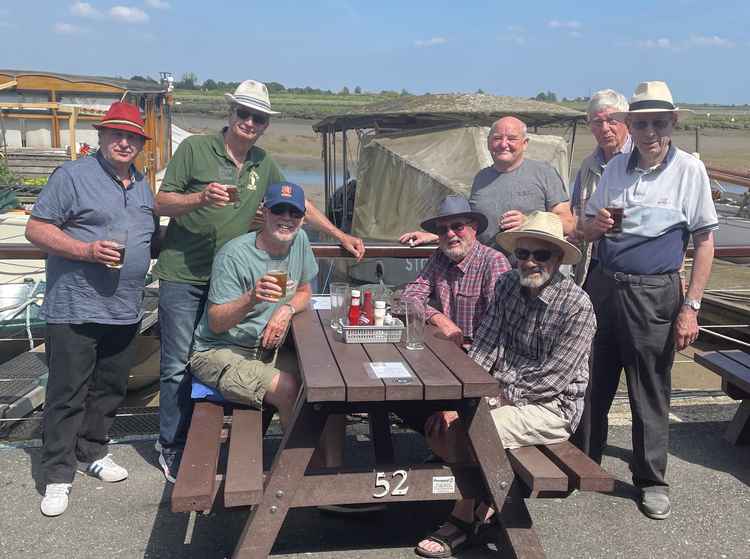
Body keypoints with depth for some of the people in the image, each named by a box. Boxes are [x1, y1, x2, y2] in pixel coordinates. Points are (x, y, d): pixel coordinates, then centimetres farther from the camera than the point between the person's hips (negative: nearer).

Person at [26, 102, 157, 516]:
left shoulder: (142, 185, 16)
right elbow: (36, 229, -10)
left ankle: (92, 452, 33)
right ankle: (58, 475, 10)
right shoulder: (73, 176, -6)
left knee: (110, 389, 15)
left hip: (125, 311, 7)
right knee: (67, 394, 0)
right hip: (74, 310, -7)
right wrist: (87, 251, -21)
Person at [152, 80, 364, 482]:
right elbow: (162, 203, -4)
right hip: (183, 275, -4)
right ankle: (171, 447, 16)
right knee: (178, 366, 1)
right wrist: (201, 197, -23)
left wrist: (340, 236, 17)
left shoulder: (263, 165, 10)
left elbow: (299, 203, 19)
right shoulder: (195, 149, -4)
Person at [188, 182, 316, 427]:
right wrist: (251, 299, -36)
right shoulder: (233, 255, -18)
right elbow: (215, 322, -18)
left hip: (267, 350, 6)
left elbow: (304, 291, 15)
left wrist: (287, 309, -8)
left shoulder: (299, 239, 1)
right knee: (289, 390, -27)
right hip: (219, 352, -6)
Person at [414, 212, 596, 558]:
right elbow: (484, 348, -1)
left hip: (553, 405, -6)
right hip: (503, 391, 7)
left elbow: (552, 379, -18)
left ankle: (463, 521, -6)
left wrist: (501, 396, -18)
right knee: (440, 425, -11)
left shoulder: (576, 306, -17)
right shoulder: (507, 285, 2)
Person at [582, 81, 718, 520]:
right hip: (604, 286, 4)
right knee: (594, 381, 12)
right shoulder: (616, 167, 7)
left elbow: (705, 242, -5)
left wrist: (691, 307, -9)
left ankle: (652, 480, 23)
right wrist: (596, 225, -11)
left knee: (651, 391, 6)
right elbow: (586, 231, 14)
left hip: (654, 294, -4)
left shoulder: (689, 170, -5)